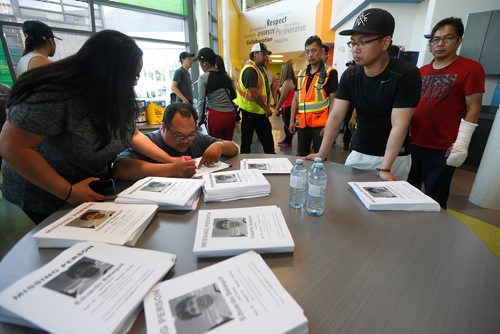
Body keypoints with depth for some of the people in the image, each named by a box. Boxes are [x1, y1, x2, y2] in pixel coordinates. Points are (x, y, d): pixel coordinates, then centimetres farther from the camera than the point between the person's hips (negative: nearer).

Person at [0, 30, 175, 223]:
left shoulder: (113, 97, -8)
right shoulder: (54, 93, -30)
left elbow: (133, 135, 1)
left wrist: (170, 161, -3)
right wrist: (68, 192, -31)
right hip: (47, 200, -6)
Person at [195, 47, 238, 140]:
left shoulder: (203, 78, -4)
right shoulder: (225, 74, 10)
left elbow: (202, 101, -8)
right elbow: (234, 95, 16)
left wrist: (200, 119, -2)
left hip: (216, 115, -5)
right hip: (231, 114, 5)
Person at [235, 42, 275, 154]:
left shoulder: (261, 68, 12)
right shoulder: (250, 70, -19)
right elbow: (253, 93, -25)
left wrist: (266, 107, 11)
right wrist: (266, 108, -19)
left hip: (260, 110, 9)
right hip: (251, 110, -9)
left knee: (267, 135, 14)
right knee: (247, 138, 5)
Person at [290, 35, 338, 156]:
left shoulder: (330, 72, -4)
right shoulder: (301, 74, 12)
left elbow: (333, 101, -7)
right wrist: (292, 120, 7)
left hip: (320, 124, -5)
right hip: (302, 123, 5)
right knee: (301, 156, 13)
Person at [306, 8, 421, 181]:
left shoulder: (406, 74, -16)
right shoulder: (349, 75, -2)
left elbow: (399, 125, -21)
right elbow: (336, 117, -7)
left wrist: (384, 169, -28)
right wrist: (321, 155, -15)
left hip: (394, 157, -4)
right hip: (359, 153, 4)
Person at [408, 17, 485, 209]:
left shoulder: (471, 68, -3)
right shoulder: (421, 72, 12)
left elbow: (473, 109, -7)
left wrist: (461, 145, -14)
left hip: (442, 150, -5)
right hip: (413, 144, 5)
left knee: (434, 201, 5)